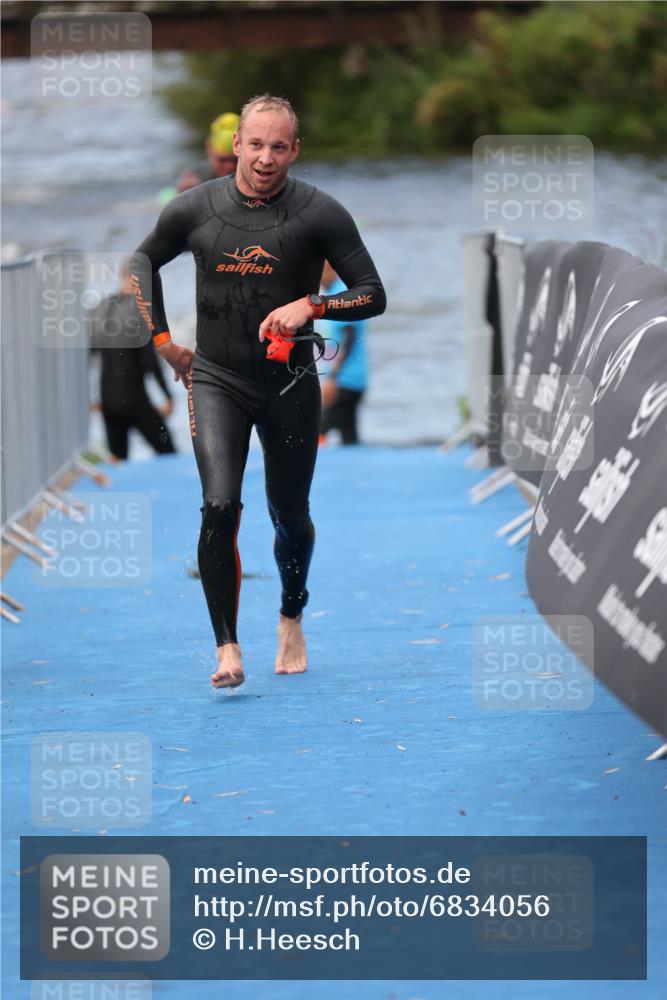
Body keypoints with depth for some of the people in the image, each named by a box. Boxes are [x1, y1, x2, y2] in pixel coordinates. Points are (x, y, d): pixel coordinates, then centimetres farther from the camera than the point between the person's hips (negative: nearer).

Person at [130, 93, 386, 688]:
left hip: (290, 382, 0)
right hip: (216, 379, 0)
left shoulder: (319, 213, -8)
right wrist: (161, 339, 10)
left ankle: (292, 619, 40)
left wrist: (310, 307, -22)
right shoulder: (195, 209, -3)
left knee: (290, 517, 12)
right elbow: (144, 260, 17)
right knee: (220, 507, -18)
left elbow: (374, 295, -6)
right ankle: (227, 648, -14)